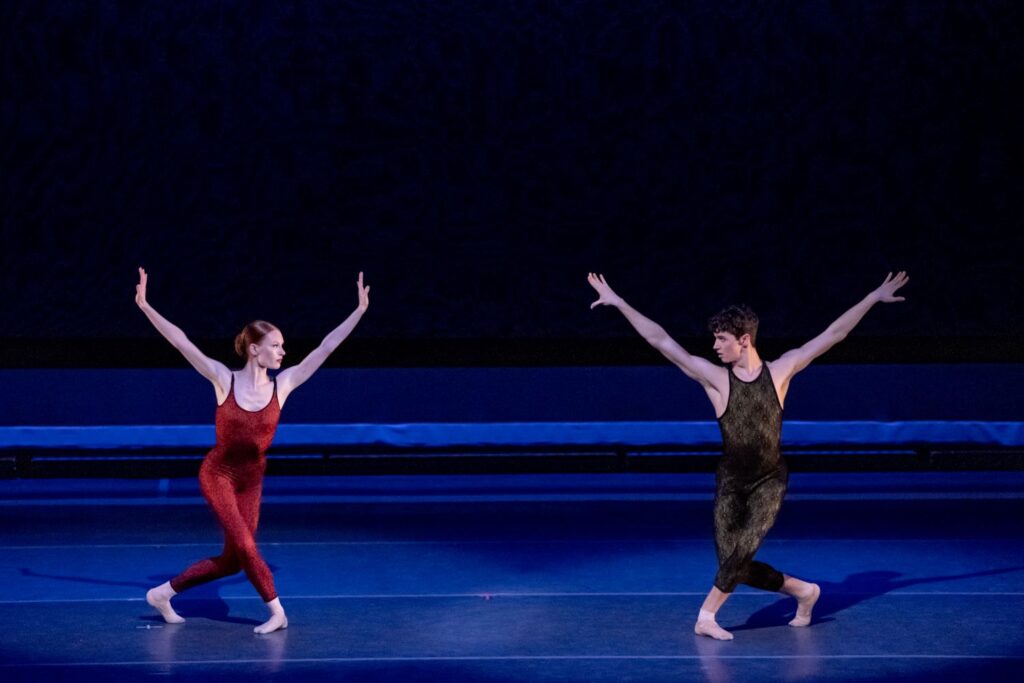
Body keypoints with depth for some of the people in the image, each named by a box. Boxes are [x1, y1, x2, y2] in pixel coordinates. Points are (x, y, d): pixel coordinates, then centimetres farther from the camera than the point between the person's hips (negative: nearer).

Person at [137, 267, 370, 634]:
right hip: (218, 474, -4)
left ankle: (163, 593, 21)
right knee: (244, 545, -15)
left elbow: (325, 348, -7)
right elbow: (182, 343, -16)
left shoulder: (282, 385, -7)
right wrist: (145, 306, -22)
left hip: (250, 480, 4)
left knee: (231, 561, 5)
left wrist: (360, 310, -9)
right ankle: (276, 612, 0)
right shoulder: (224, 380, -12)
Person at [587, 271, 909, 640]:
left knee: (744, 550, -19)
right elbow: (661, 340, -10)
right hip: (730, 482, 1)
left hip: (770, 480, -1)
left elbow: (832, 335, 0)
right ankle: (803, 590, 17)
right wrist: (617, 302, -14)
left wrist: (874, 297, -1)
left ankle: (706, 616, -5)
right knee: (735, 562, -5)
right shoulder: (715, 377, -6)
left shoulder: (780, 370, -2)